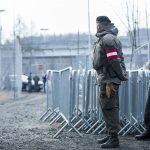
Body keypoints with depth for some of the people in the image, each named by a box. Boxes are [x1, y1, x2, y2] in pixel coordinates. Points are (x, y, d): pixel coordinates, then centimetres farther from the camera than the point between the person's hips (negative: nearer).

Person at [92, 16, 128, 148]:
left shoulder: (107, 39, -16)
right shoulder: (104, 38, 19)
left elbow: (114, 60, -22)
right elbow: (120, 58, 20)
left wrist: (121, 75, -15)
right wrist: (123, 72, 14)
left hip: (108, 80, -11)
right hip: (105, 79, 11)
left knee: (109, 108, -9)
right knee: (106, 107, 17)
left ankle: (114, 139, -7)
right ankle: (111, 134, 27)